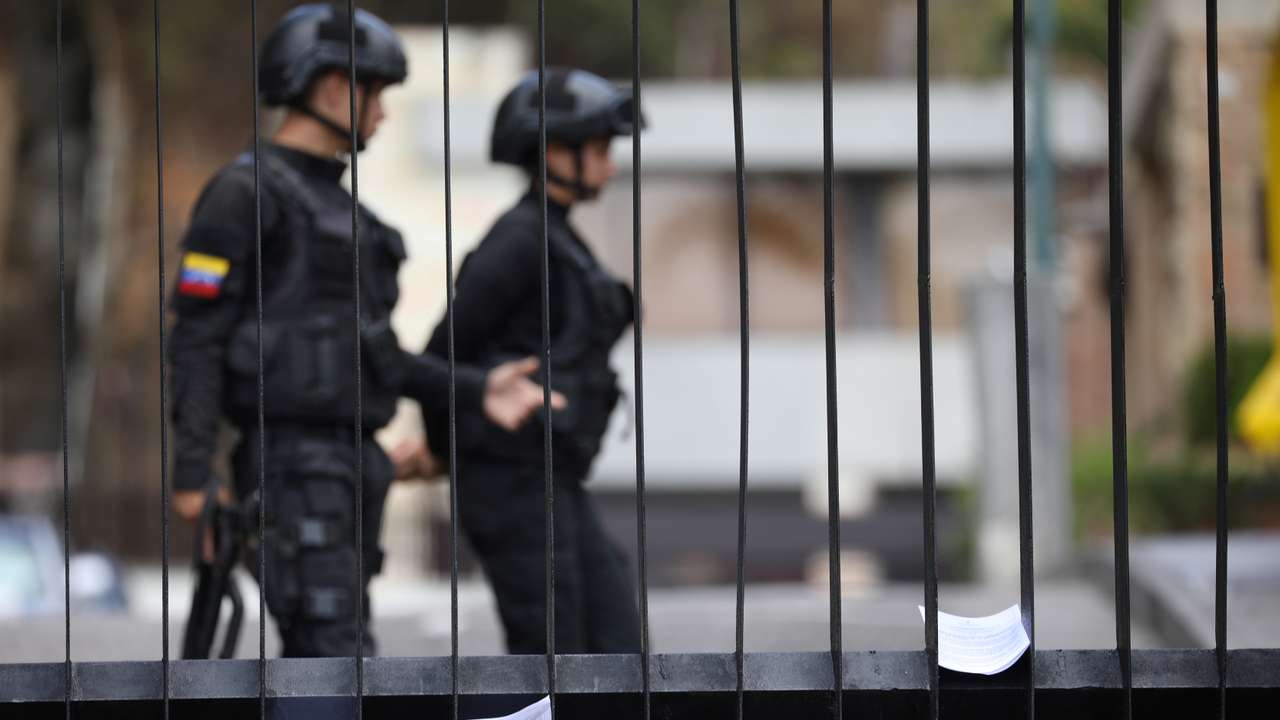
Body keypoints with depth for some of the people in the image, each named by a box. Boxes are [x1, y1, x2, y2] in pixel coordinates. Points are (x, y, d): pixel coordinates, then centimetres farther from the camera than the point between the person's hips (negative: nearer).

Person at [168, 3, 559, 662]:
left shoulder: (332, 202, 20)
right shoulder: (244, 194, -9)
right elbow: (197, 337, -13)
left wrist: (476, 393, 10)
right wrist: (192, 476, -19)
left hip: (349, 461, 9)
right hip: (290, 464, -9)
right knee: (338, 659, -15)